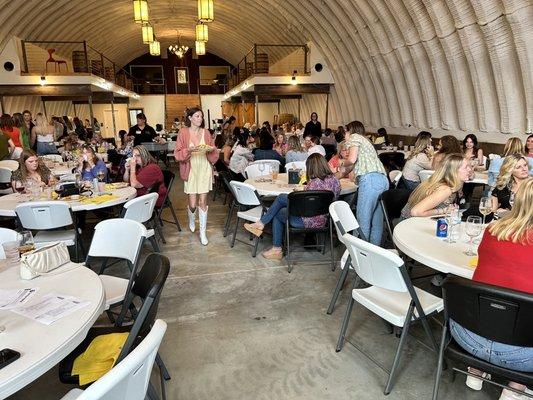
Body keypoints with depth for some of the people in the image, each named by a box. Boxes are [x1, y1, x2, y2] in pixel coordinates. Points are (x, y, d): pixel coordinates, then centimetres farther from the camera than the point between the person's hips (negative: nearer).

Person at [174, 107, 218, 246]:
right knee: (193, 203, -1)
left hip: (204, 169, 2)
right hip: (190, 170, -2)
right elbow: (177, 154, -4)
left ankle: (203, 232, 13)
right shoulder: (183, 132, -2)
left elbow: (214, 154, 10)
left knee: (203, 201, 1)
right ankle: (191, 220, 35)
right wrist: (188, 150, -21)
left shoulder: (206, 132, 6)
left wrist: (211, 150, -12)